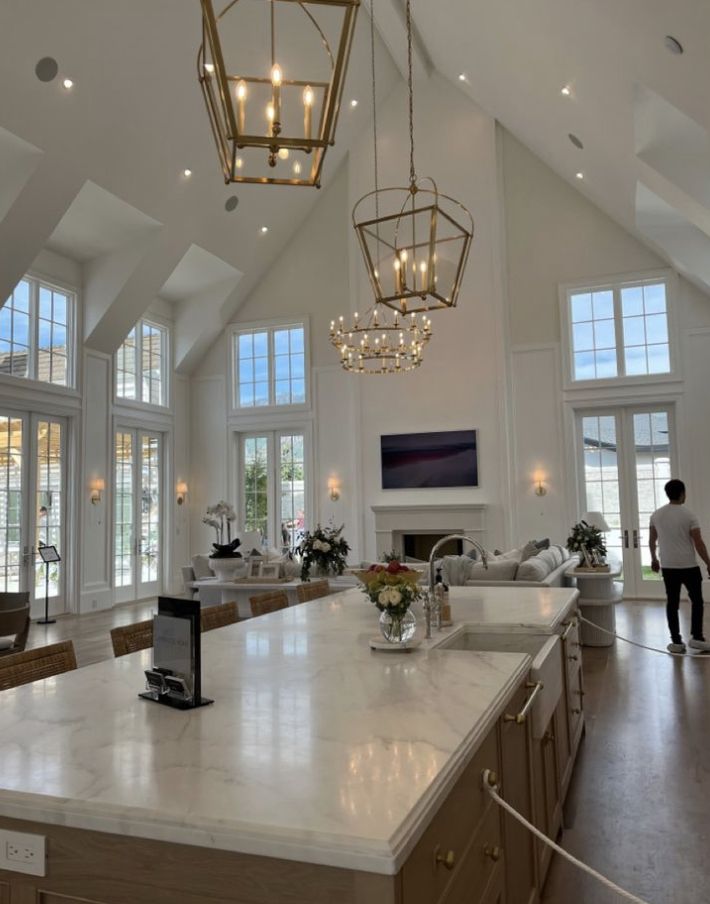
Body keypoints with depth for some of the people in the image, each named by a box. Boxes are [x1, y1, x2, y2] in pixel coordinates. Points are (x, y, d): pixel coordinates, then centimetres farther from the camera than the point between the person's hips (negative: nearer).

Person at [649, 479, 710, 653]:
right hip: (689, 566, -3)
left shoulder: (656, 514, 2)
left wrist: (654, 559, 25)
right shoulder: (688, 515, -11)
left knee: (672, 603, 7)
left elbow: (651, 540, 11)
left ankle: (676, 642, 9)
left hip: (668, 566, 4)